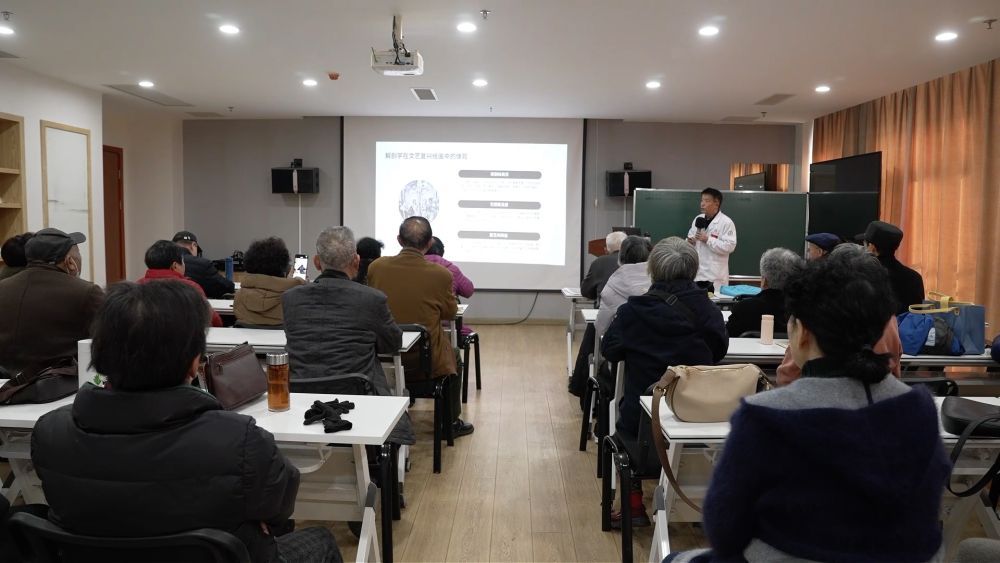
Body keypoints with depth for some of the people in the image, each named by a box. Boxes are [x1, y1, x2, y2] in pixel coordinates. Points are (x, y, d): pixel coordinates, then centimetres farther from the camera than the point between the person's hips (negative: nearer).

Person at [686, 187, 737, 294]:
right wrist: (690, 241, -3)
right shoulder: (698, 219, 12)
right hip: (696, 272, 6)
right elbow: (690, 237, 21)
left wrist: (708, 239, -19)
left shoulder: (726, 222, -9)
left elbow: (729, 246, -17)